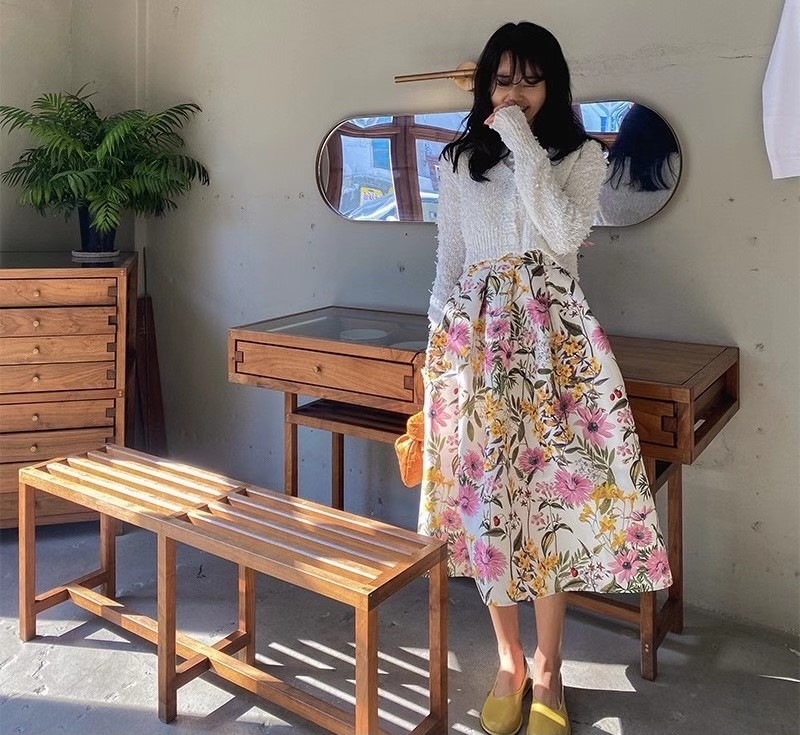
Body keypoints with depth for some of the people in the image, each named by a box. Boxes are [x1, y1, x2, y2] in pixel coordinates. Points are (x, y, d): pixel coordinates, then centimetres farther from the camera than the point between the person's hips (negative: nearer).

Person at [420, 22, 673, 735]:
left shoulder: (581, 156, 6)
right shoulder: (459, 162, 12)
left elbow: (564, 234, -14)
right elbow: (448, 262, 14)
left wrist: (523, 144, -12)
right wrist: (440, 342, 9)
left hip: (552, 338, -1)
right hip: (476, 338, 2)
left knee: (552, 492, -1)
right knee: (487, 494, 1)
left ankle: (547, 668, 18)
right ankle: (510, 661, 20)